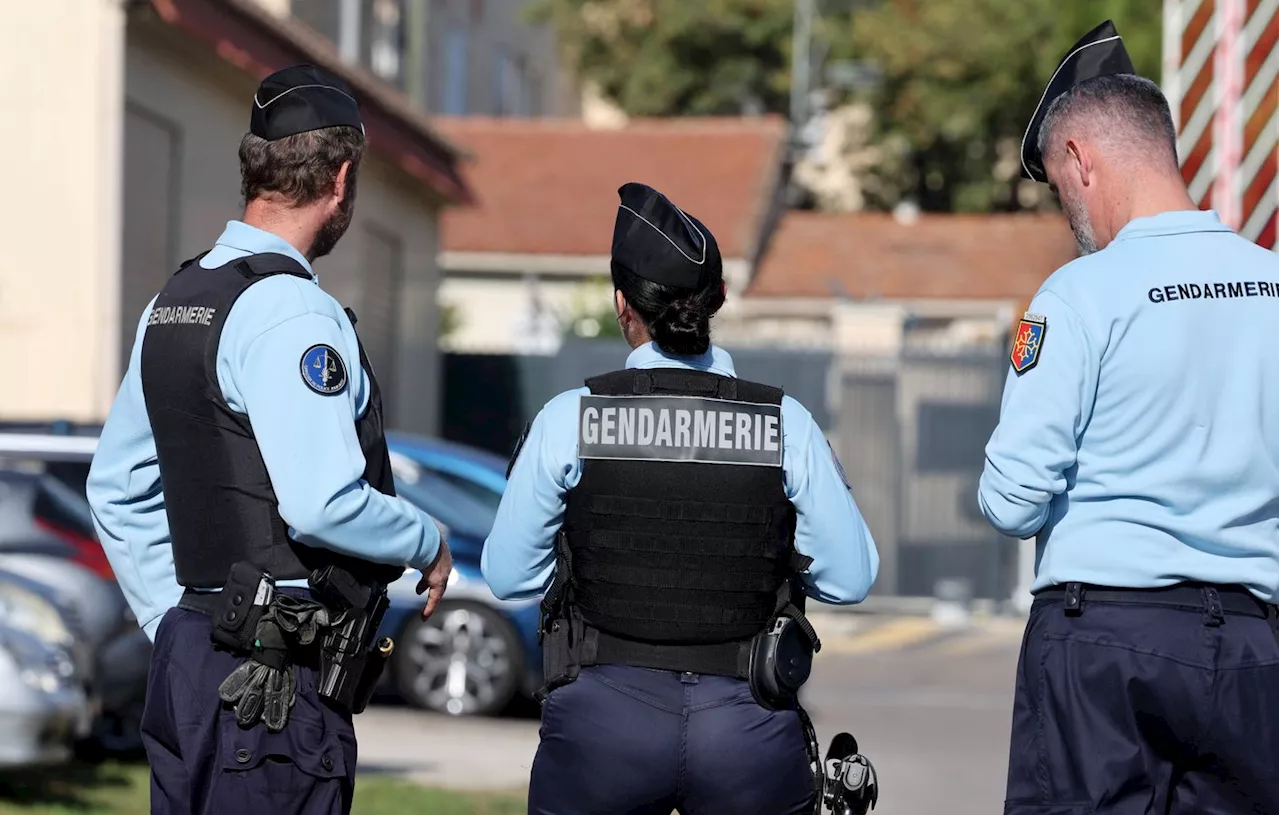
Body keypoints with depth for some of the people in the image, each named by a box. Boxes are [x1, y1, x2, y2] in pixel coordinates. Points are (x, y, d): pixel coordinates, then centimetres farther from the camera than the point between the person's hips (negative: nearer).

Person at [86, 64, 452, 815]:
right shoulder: (292, 311, -15)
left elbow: (116, 488, 20)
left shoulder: (174, 301, 13)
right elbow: (323, 506, -22)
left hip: (188, 651, 9)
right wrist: (428, 545, -4)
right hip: (278, 684, -9)